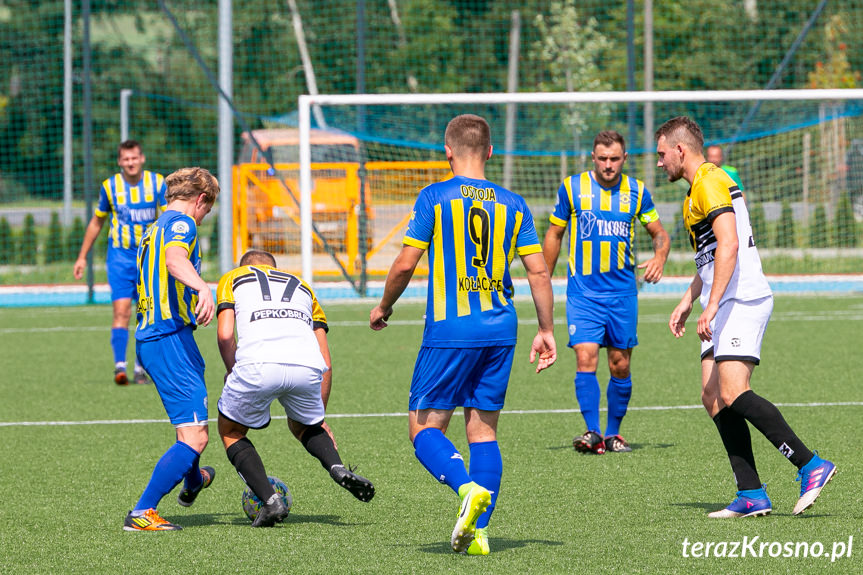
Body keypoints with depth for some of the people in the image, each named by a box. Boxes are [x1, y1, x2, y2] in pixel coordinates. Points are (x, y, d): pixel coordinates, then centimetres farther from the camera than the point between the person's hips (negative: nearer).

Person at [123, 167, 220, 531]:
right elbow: (175, 258, -30)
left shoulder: (155, 229, 22)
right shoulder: (182, 222, -7)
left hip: (149, 334, 10)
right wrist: (201, 286, -49)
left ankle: (191, 482, 57)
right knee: (194, 437, -15)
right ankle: (142, 513, -19)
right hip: (171, 338, -10)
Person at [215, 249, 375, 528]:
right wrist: (319, 416, 34)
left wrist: (233, 374, 24)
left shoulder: (232, 278, 28)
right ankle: (338, 468, 3)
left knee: (231, 432, 24)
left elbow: (225, 334, 8)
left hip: (258, 364, -3)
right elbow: (326, 364, 28)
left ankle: (270, 500, 5)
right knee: (303, 426, 32)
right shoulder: (301, 285, 36)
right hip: (306, 367, 3)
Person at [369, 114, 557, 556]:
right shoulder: (512, 204, 6)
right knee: (483, 428, 10)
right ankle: (479, 531, 3)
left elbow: (405, 264, -6)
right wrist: (546, 330, 13)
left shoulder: (434, 198, -5)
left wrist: (383, 308, 11)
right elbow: (539, 272, 4)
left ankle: (469, 488, -24)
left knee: (424, 427, 2)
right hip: (500, 329, 4)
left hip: (450, 329, -4)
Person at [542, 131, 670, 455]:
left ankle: (613, 434, 19)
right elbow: (554, 235, 10)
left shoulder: (636, 192, 4)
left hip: (623, 291, 2)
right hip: (583, 291, -2)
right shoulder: (572, 188, 0)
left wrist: (660, 257, -10)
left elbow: (659, 233, 12)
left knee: (620, 366, 5)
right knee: (586, 358, -16)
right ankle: (593, 434, -17)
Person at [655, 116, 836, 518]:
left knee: (733, 393, -20)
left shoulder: (710, 181, -10)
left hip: (742, 300, -10)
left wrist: (711, 306, -26)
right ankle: (751, 495, -3)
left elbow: (728, 244, -23)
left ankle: (811, 465, -19)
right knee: (713, 398, 1)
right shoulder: (700, 186, 23)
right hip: (726, 306, 10)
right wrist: (687, 301, 30)